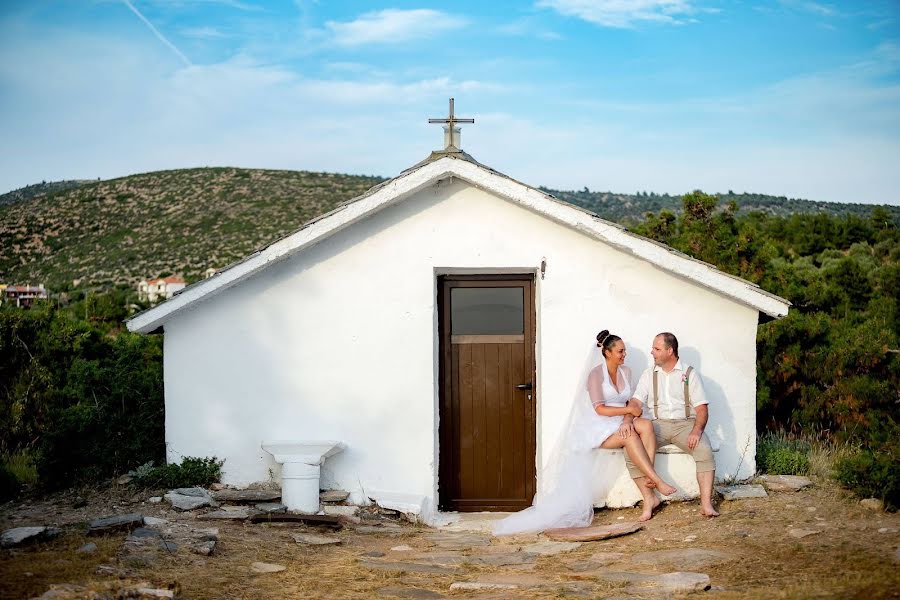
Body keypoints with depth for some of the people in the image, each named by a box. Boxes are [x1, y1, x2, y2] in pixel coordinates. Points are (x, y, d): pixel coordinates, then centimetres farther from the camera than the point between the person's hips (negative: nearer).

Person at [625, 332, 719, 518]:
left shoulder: (690, 374, 5)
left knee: (704, 450, -31)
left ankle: (706, 503, -28)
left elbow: (701, 408, -2)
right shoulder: (649, 375, 13)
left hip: (685, 423, -2)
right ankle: (649, 499, -15)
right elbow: (636, 402, 2)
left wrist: (696, 431, -21)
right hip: (657, 424, 2)